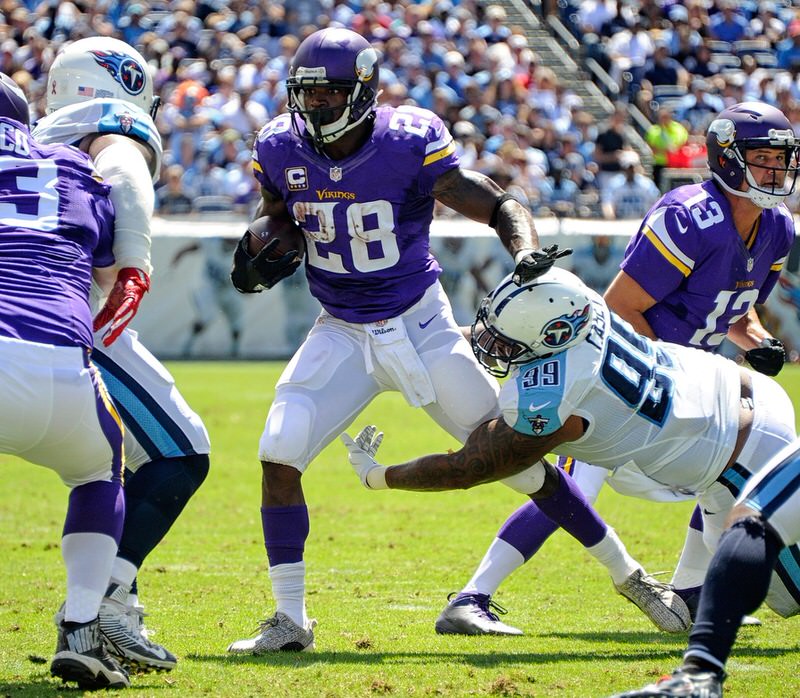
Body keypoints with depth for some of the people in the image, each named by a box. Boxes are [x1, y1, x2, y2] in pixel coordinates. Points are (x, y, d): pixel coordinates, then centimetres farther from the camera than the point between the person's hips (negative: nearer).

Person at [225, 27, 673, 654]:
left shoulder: (409, 143, -20)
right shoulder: (283, 148, -7)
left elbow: (500, 206, -21)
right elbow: (274, 215, 14)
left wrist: (527, 252, -42)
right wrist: (258, 250, -9)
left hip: (421, 326, -3)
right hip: (342, 335, 3)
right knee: (279, 455, -15)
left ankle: (629, 575, 17)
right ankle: (290, 620, -2)